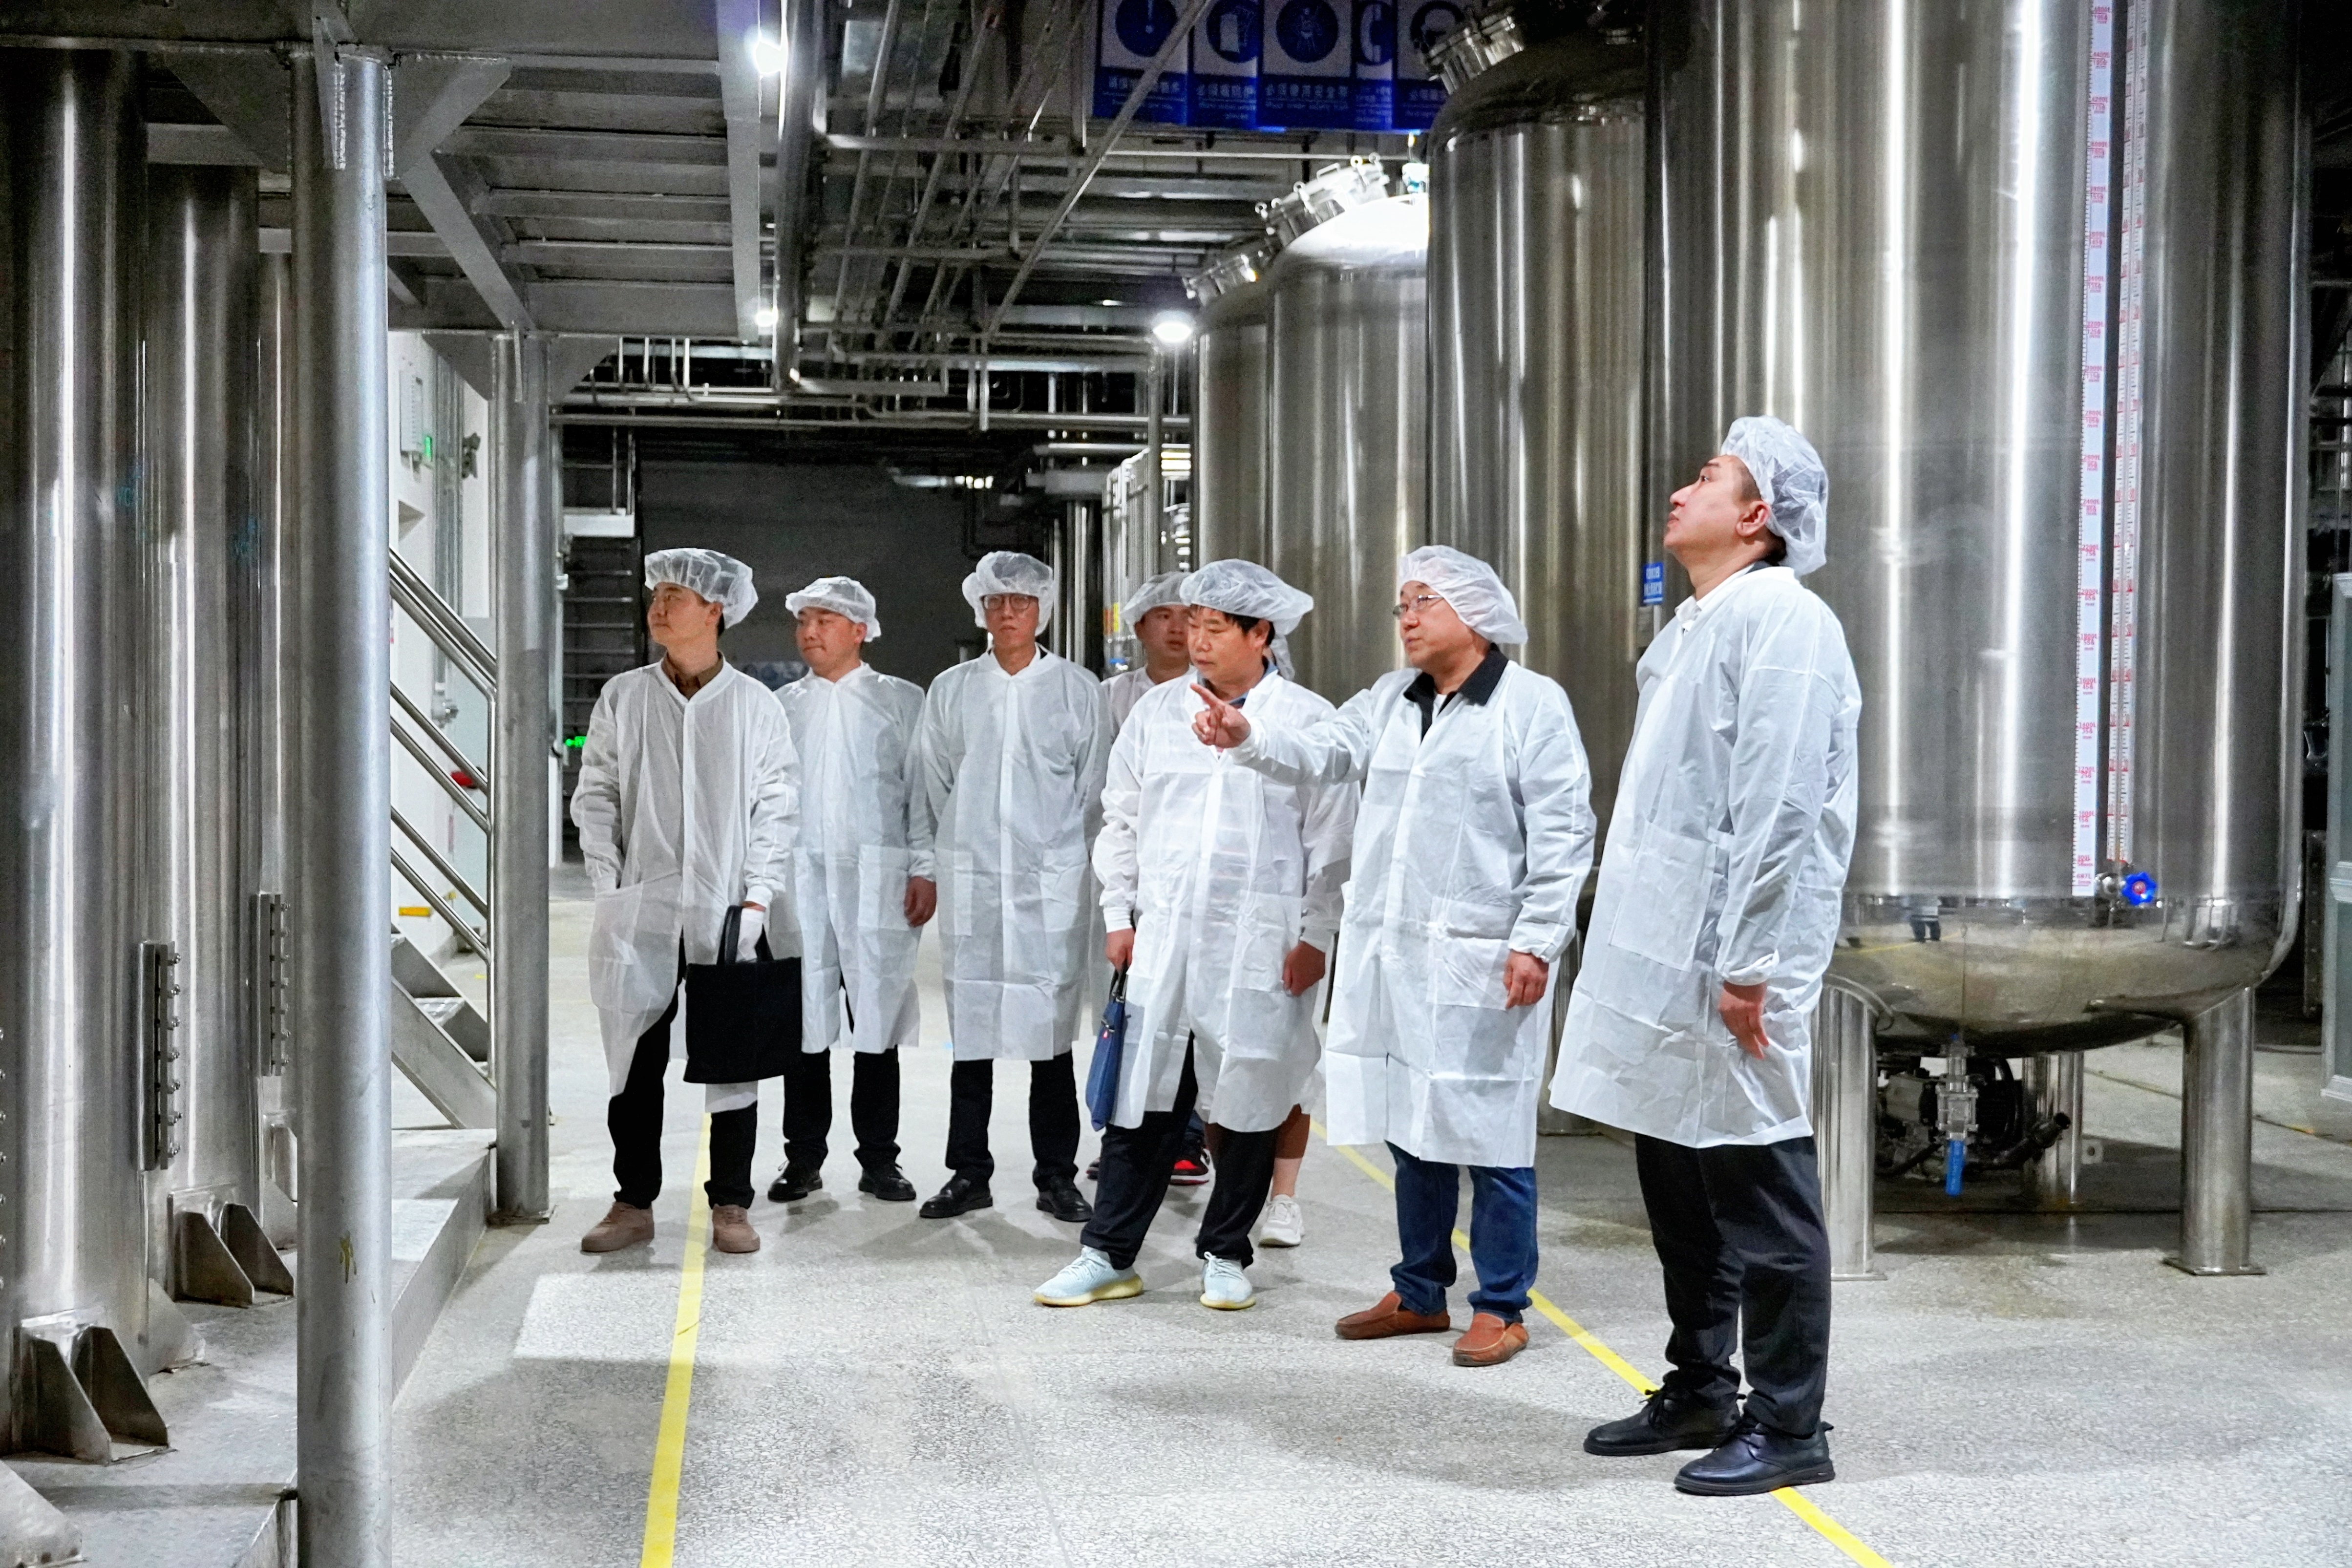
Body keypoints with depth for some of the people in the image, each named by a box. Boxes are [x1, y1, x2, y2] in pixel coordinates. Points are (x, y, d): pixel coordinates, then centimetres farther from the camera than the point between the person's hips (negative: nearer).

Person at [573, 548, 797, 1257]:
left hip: (727, 913, -1)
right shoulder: (622, 698, 8)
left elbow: (778, 807, 4)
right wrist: (610, 889, -2)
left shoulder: (755, 706, 5)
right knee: (636, 1060, 4)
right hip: (638, 913, 1)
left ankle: (730, 1205, 13)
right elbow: (595, 796, 8)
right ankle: (634, 1203, 15)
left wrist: (757, 898, -4)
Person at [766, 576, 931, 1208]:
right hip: (799, 878, 2)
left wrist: (924, 871, -5)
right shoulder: (782, 706, 15)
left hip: (876, 878, -2)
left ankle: (880, 1160, 8)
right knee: (803, 1020, 3)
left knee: (877, 1016, 0)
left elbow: (923, 790, 3)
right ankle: (804, 1157, 12)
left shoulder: (901, 701, 7)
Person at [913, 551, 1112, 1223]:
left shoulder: (1078, 689, 5)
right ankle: (969, 1173, 13)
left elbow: (1096, 790, 8)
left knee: (1050, 1030, 0)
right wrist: (953, 856, 11)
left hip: (1053, 881, -1)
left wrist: (1070, 860, 7)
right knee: (971, 1029, 4)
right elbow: (934, 788, 13)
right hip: (971, 883, 1)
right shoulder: (951, 690, 9)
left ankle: (1056, 1174, 10)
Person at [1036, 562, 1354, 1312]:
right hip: (1162, 939, 2)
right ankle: (1108, 1254, 11)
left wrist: (1316, 935, -4)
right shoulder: (1157, 711, 8)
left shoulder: (1308, 720, 0)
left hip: (1262, 945, -2)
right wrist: (1119, 914, 8)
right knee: (1143, 1096, 2)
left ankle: (1225, 1254, 20)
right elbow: (1122, 818, 13)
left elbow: (1332, 838, 0)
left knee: (1248, 1102, 5)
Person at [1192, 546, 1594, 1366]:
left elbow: (1561, 836, -8)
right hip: (1390, 954, 7)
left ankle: (1501, 1308, 11)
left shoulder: (1532, 704, -5)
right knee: (1412, 1128, 15)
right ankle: (1419, 1293, 27)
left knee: (1489, 1135, 0)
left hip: (1482, 961, -7)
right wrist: (1248, 737, -16)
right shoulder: (1390, 700, 15)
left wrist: (1536, 942, -13)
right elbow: (1322, 750, 3)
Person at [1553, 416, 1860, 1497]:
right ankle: (1699, 1393, 29)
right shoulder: (1694, 625, 19)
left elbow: (1778, 810, -18)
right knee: (1677, 1185, 16)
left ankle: (1788, 1427, 9)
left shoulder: (1778, 620, -11)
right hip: (1660, 957, 10)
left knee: (1759, 1193, -1)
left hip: (1724, 963, -10)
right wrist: (1637, 951, 18)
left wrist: (1746, 965, -20)